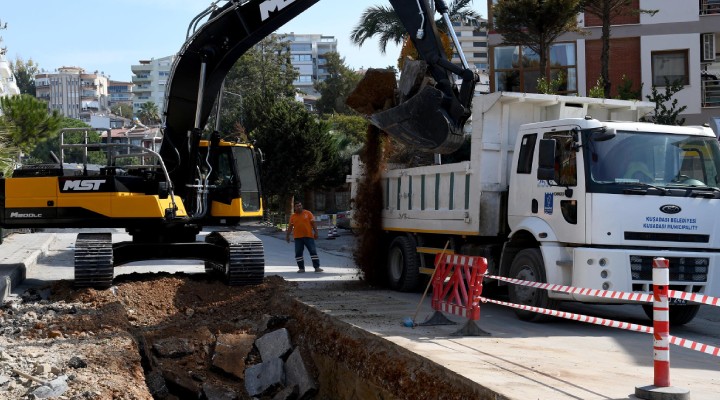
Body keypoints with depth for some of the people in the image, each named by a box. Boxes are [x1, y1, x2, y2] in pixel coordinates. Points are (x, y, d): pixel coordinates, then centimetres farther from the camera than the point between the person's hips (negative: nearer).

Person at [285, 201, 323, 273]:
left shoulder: (308, 213, 3)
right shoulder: (293, 216, 9)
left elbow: (313, 223, 1)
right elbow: (290, 227, 12)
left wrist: (315, 232, -6)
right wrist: (287, 236, 7)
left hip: (308, 236, -2)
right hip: (298, 237, 2)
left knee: (313, 251, -3)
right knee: (298, 253, 1)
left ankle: (317, 267, 0)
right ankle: (301, 268, 10)